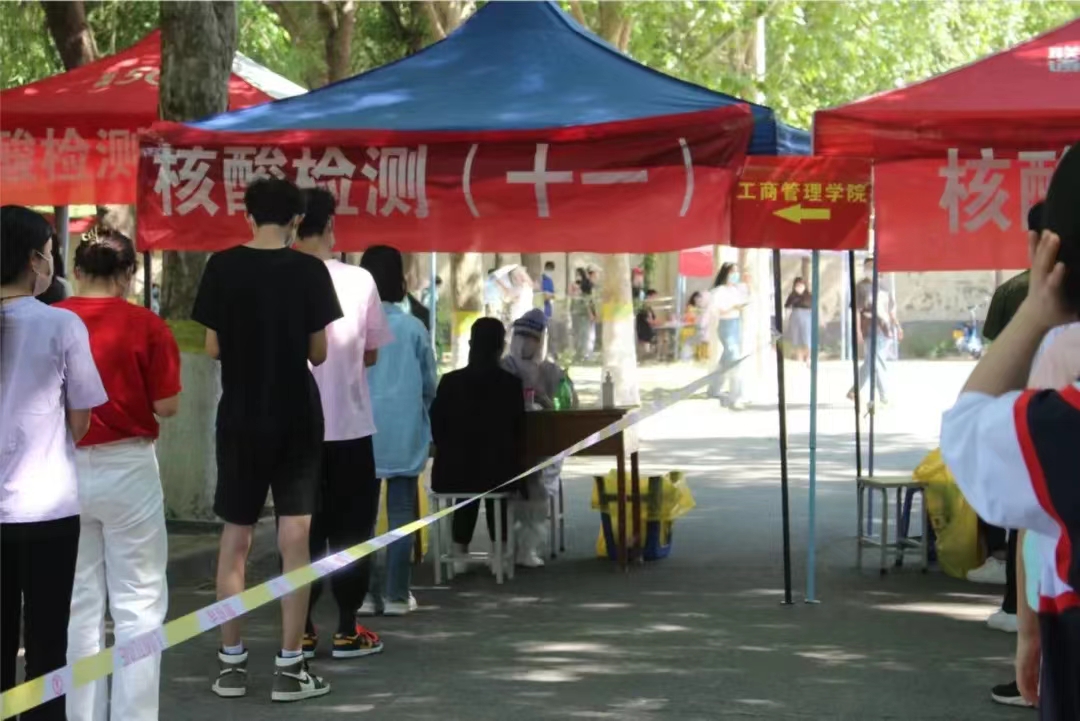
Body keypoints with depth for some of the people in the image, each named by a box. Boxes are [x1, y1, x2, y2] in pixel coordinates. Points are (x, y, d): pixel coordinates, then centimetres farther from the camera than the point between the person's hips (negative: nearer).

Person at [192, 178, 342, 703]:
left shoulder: (222, 267, -3)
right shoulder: (310, 270, -7)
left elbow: (213, 348, 0)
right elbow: (319, 353, -4)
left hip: (240, 418, 2)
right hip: (296, 418, -2)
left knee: (235, 539, 11)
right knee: (295, 539, 2)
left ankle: (230, 663, 14)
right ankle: (289, 667, 1)